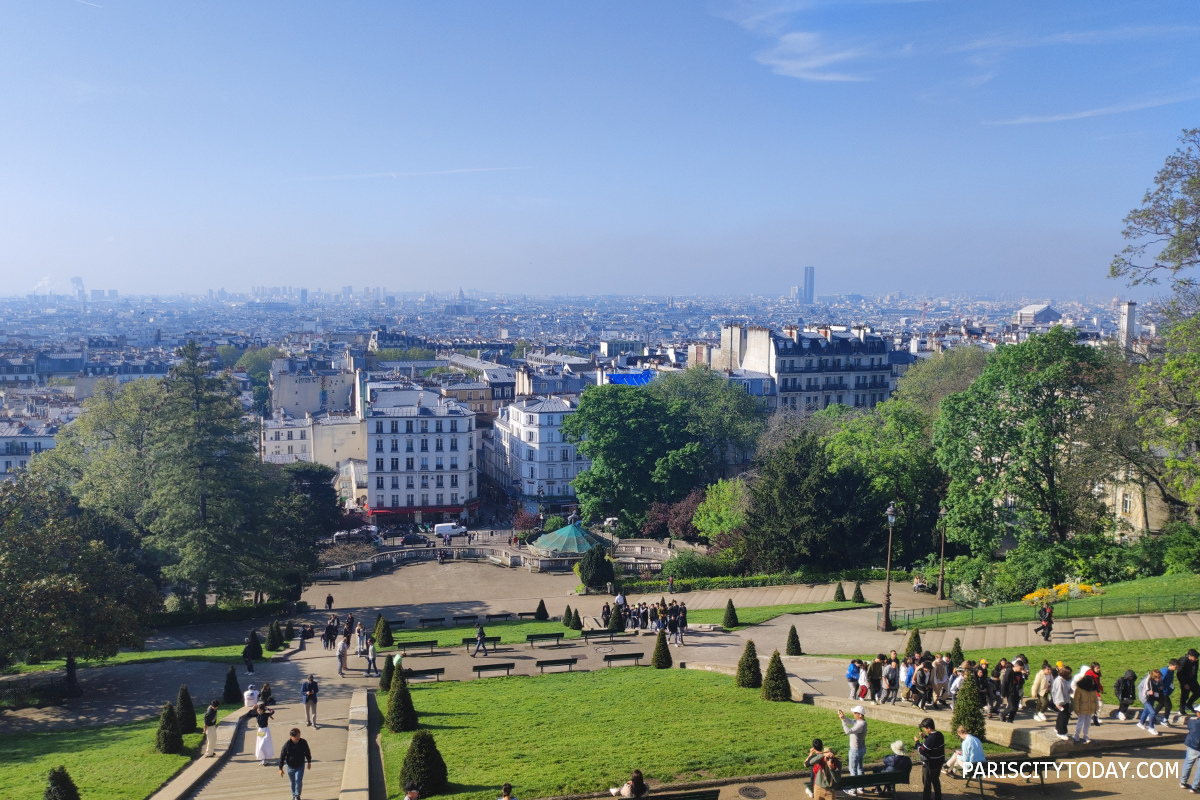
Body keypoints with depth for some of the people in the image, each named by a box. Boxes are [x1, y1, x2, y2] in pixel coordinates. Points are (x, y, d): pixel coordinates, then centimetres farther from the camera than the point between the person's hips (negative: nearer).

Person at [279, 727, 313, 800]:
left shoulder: (303, 742, -15)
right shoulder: (287, 745, -20)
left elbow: (307, 752, 2)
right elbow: (282, 757, -10)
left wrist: (309, 762, 11)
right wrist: (280, 768, -7)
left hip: (300, 766, 0)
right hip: (290, 766, 0)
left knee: (298, 781, -12)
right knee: (292, 782, 13)